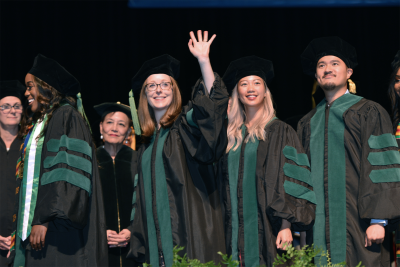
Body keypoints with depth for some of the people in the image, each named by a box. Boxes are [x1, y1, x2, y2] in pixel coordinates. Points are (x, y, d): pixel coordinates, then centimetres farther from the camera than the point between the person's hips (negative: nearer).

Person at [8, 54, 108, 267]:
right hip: (31, 228, 8)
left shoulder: (66, 116, -4)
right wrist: (20, 231, 17)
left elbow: (67, 173, -16)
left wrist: (45, 220, -23)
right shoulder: (38, 125, 23)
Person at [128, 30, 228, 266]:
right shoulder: (147, 142, 19)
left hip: (188, 228, -5)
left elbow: (213, 104, -18)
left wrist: (203, 60, -29)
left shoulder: (185, 125, 3)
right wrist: (139, 243, 15)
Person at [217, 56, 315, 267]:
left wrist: (286, 225, -16)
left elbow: (289, 182, -7)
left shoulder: (280, 132, 0)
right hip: (236, 231, 4)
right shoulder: (231, 135, 14)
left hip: (267, 230, -4)